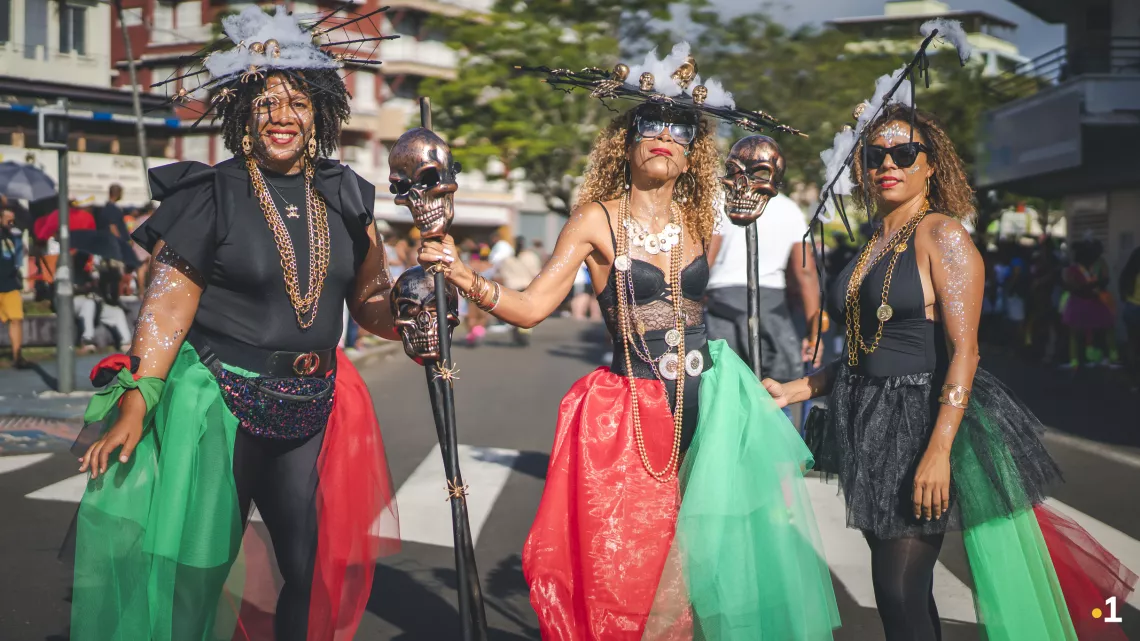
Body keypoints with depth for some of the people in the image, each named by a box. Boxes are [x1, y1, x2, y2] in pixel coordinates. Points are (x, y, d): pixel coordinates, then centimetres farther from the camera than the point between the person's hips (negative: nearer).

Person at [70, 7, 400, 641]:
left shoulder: (343, 197, 6)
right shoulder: (211, 195, -7)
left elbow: (369, 297, 12)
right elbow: (168, 304, -12)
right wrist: (136, 403, -21)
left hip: (308, 410, 5)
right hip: (221, 400, -4)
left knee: (312, 568, 11)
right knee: (198, 568, 0)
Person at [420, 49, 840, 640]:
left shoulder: (700, 225, 9)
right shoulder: (598, 221, -2)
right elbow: (531, 306, -10)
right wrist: (465, 279, -24)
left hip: (705, 414, 4)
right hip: (628, 421, -3)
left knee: (700, 566, 6)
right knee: (622, 575, 0)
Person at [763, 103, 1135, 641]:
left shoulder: (942, 234, -8)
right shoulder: (869, 245, 14)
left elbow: (963, 350, -16)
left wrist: (938, 451, -24)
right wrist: (792, 390, 10)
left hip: (922, 419, -7)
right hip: (870, 424, 7)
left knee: (901, 596, -10)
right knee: (901, 594, 10)